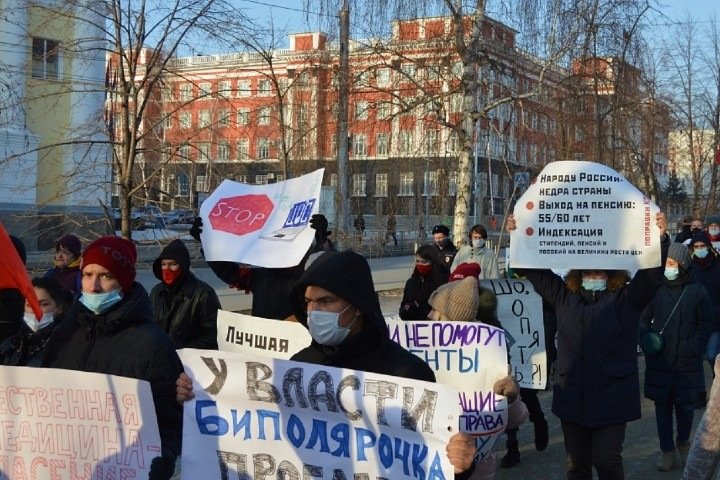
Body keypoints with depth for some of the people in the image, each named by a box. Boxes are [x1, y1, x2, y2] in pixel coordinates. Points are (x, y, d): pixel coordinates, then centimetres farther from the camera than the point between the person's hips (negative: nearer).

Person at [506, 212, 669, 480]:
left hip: (611, 397, -3)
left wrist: (660, 238, -27)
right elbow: (533, 269, 10)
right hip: (572, 396, 4)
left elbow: (651, 274, -13)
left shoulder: (626, 298, 1)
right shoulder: (564, 295, 10)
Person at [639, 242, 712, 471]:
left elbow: (705, 325, 2)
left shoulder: (697, 292, -2)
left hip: (687, 363, -1)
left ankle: (683, 444, 30)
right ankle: (667, 451, 18)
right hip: (659, 362, 1)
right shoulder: (655, 289, 1)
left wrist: (694, 349, -9)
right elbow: (644, 319, 9)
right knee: (662, 407, 6)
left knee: (685, 406, 5)